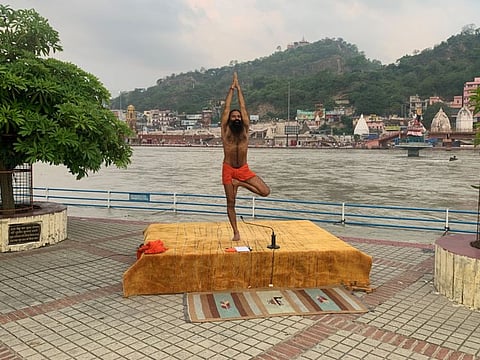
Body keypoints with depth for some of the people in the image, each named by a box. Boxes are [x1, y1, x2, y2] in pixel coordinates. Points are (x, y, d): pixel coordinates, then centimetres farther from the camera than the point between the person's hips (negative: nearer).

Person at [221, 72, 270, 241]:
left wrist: (239, 88, 10)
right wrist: (231, 88, 6)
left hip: (244, 169, 2)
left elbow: (243, 107, 5)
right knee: (230, 203, 2)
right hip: (228, 169, -2)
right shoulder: (225, 130, 0)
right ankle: (235, 232, 16)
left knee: (265, 191, -13)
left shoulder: (245, 129, 3)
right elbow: (226, 107, 0)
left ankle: (240, 184, 7)